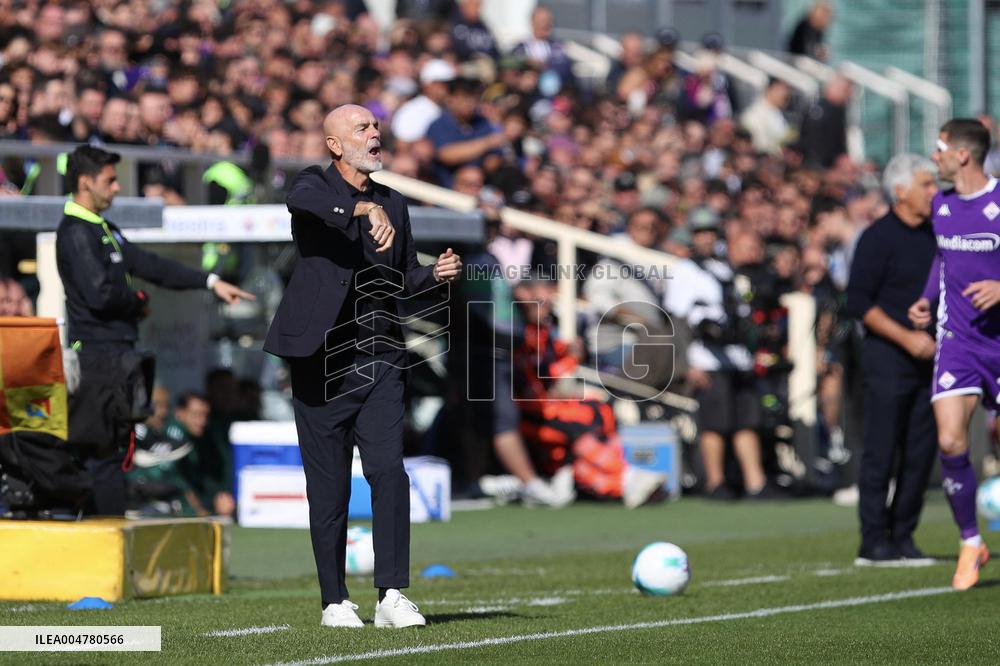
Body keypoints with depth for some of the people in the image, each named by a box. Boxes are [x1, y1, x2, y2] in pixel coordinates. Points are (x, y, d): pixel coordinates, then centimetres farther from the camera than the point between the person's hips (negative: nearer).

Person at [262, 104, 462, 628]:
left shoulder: (392, 203, 15)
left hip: (380, 360, 3)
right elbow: (304, 201, -27)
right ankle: (335, 601, 11)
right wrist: (364, 209, -42)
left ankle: (391, 595, -11)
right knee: (329, 487, 2)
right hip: (322, 363, -3)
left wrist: (436, 275, -1)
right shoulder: (315, 185, -1)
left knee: (389, 471, -11)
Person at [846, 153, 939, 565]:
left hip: (927, 357, 7)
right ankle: (874, 541, -1)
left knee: (921, 451, 5)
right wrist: (906, 338, -17)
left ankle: (903, 537, 12)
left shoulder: (934, 234, 13)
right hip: (888, 357, -7)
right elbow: (858, 302, -12)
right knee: (882, 451, -5)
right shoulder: (878, 238, -8)